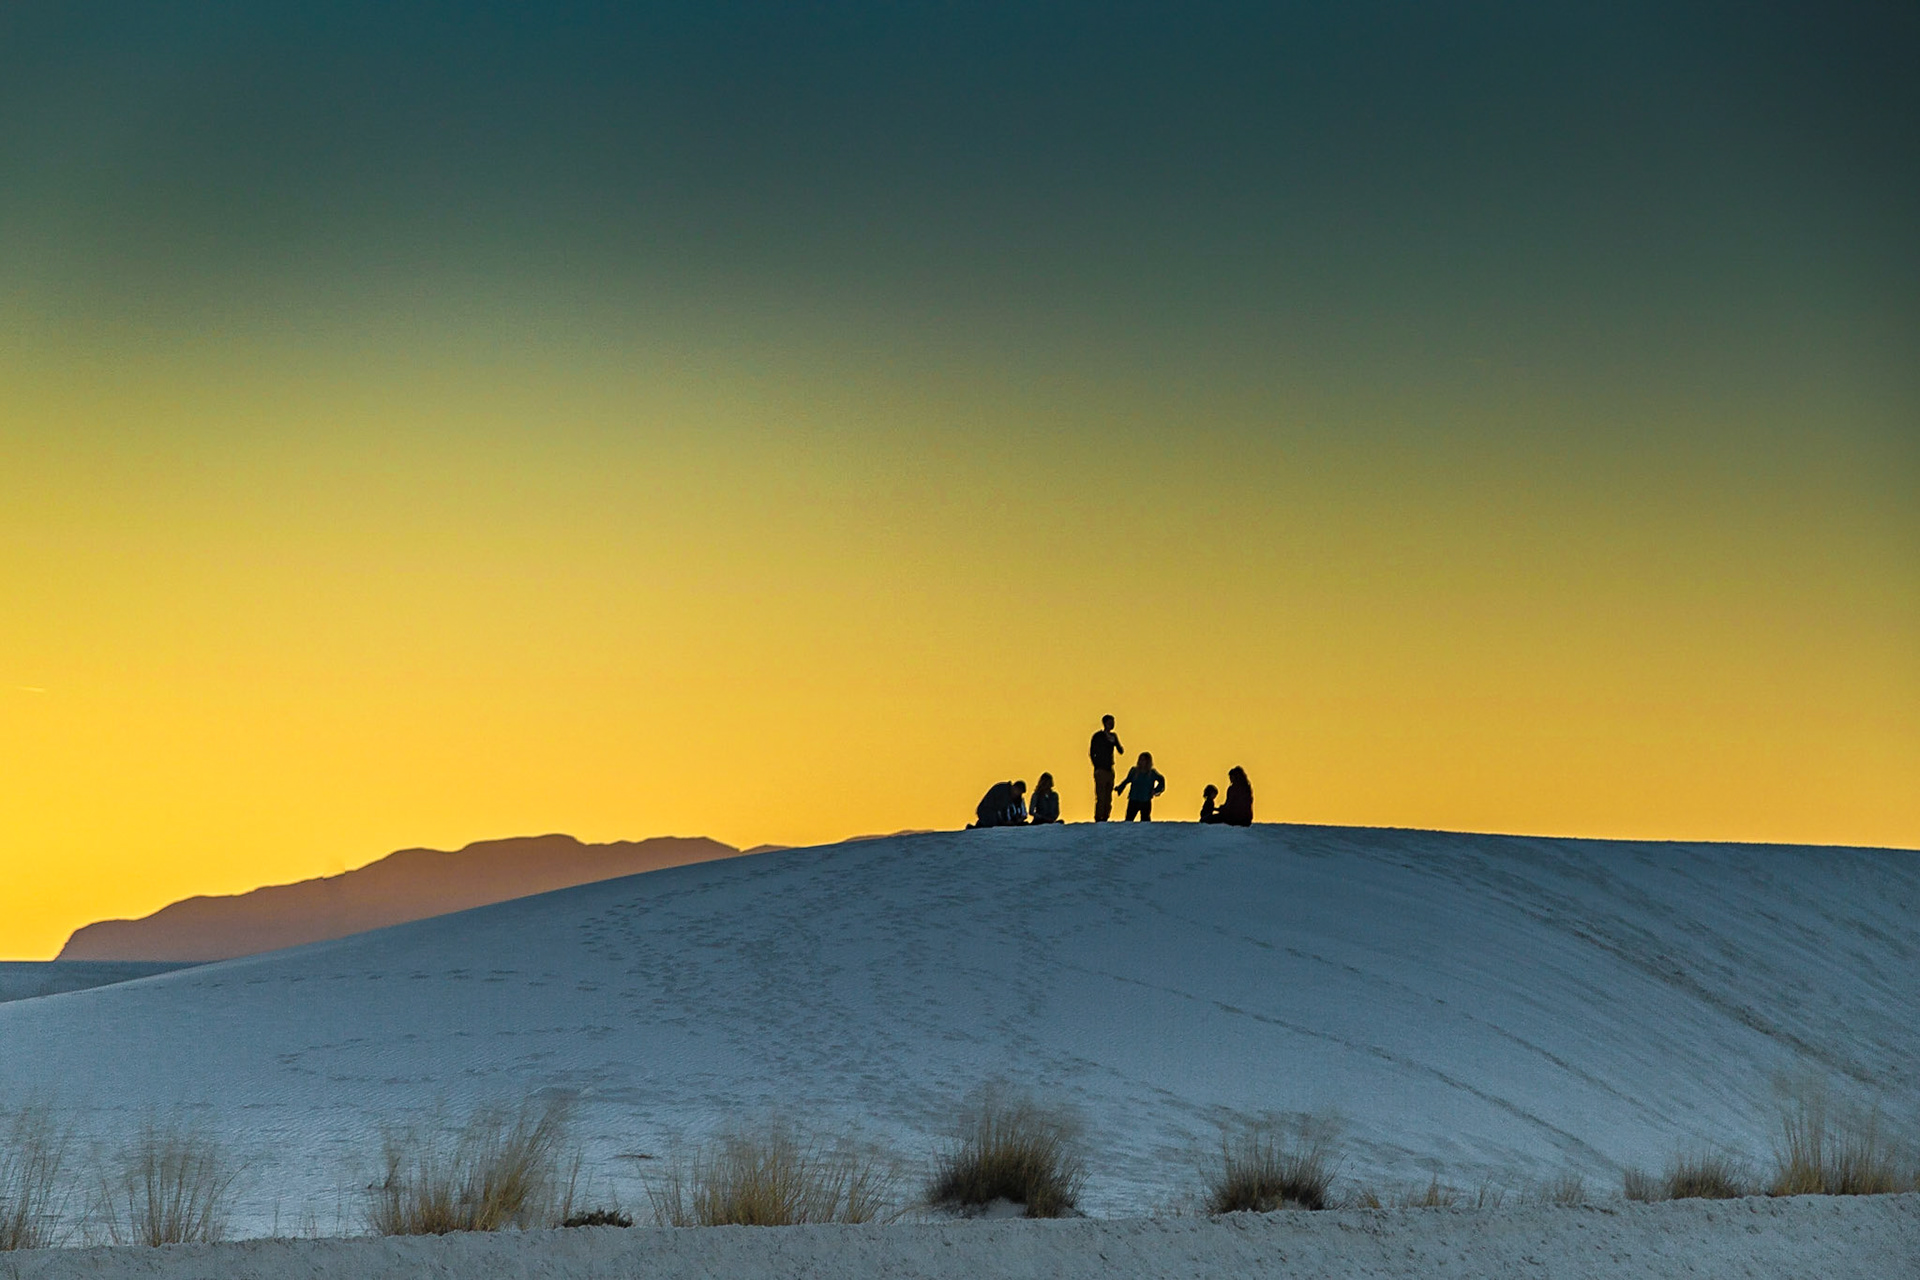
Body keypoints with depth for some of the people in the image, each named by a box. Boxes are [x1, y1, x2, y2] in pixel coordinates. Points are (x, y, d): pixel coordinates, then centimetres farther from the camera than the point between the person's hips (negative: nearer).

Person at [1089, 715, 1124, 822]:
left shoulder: (1113, 736, 14)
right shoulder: (1097, 736, -2)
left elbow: (1120, 750, 8)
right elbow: (1091, 753, -2)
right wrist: (1097, 767, -8)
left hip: (1110, 770, 6)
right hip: (1101, 771, -6)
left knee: (1108, 797, 5)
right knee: (1101, 797, -10)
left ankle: (1105, 818, 9)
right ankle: (1098, 819, -8)